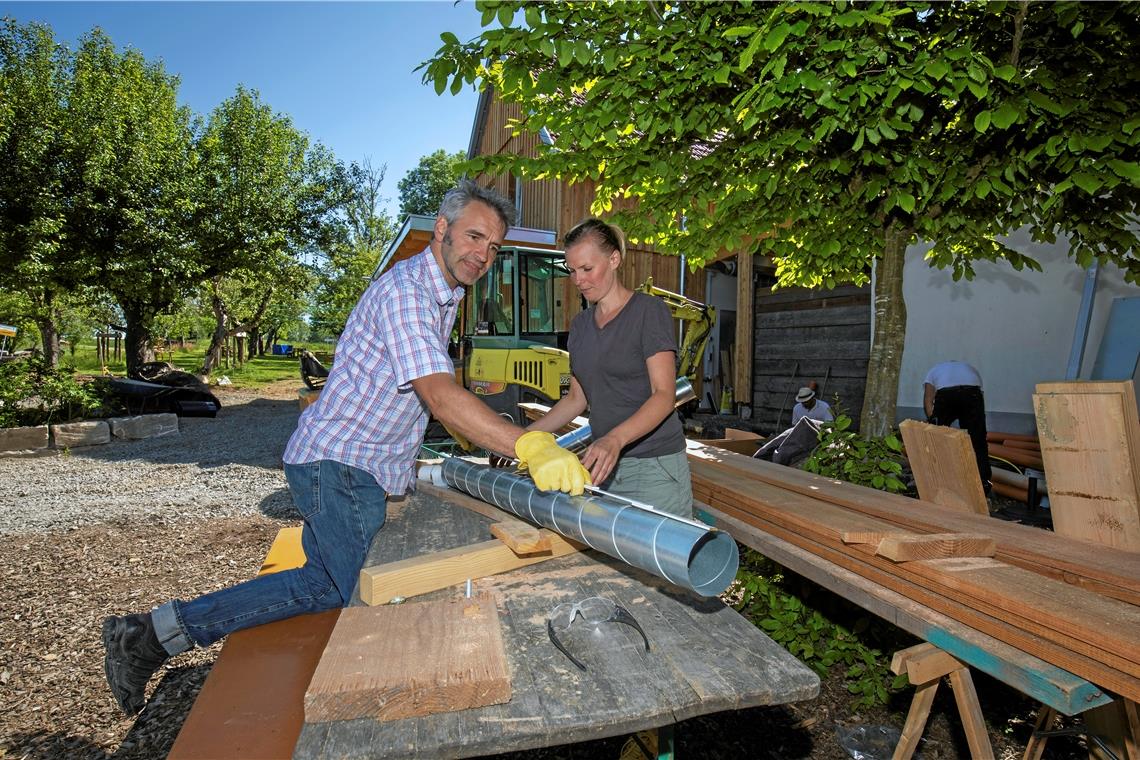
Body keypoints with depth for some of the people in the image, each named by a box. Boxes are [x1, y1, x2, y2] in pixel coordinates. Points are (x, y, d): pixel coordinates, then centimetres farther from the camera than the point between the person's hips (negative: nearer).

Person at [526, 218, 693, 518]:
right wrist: (526, 435, 2)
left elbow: (665, 395, -17)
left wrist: (615, 438, -33)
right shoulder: (581, 324, 12)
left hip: (654, 468, -5)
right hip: (606, 464, 5)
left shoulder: (650, 311, -8)